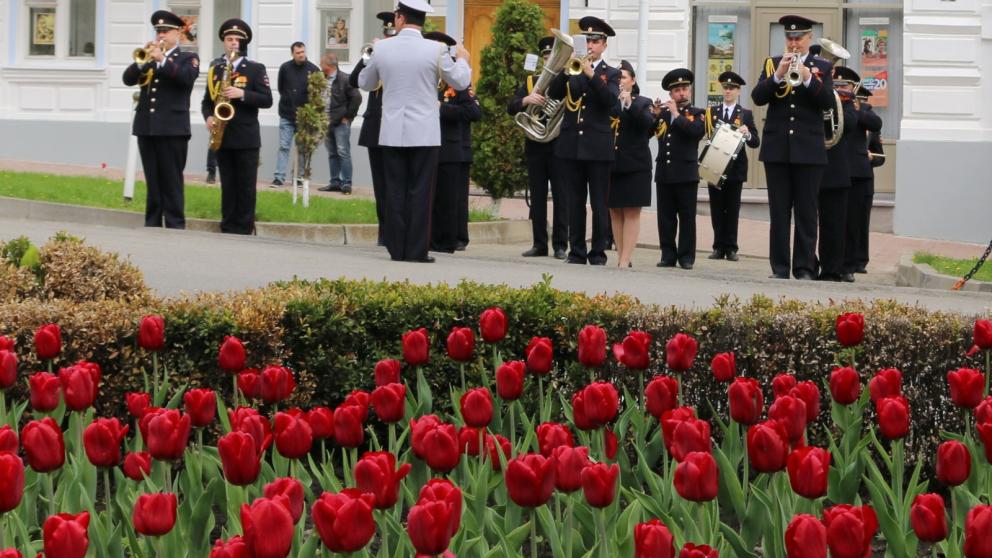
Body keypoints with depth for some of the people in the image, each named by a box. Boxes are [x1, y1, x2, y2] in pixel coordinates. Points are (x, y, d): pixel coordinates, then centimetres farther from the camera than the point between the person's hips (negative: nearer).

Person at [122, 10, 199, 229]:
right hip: (146, 127, 4)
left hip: (172, 128, -4)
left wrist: (162, 60, -18)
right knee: (153, 182, 8)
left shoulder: (188, 58, 5)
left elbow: (187, 77, -15)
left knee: (172, 183, -4)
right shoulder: (147, 58, 16)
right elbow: (128, 78, 3)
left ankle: (175, 226, -3)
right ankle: (152, 225, 11)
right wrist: (143, 61, -13)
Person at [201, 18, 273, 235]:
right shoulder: (216, 70, 13)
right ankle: (227, 228, 10)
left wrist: (242, 94, -19)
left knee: (246, 186, -1)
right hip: (223, 136, 3)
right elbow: (207, 101, 15)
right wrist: (208, 117, -5)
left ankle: (244, 229, 3)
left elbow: (267, 100, -6)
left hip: (246, 137, -3)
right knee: (227, 185, 6)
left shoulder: (256, 69, 1)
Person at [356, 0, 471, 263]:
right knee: (420, 192, 1)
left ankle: (397, 249, 7)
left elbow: (365, 83, 15)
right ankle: (417, 250, 0)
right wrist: (462, 59, 23)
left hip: (392, 133, 2)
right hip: (424, 133, -2)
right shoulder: (435, 50, -8)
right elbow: (460, 82, 4)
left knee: (395, 191, 7)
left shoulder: (382, 48, -1)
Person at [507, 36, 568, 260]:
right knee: (537, 197, 6)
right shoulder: (531, 81, 11)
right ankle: (539, 244, 11)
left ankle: (560, 245, 1)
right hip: (535, 146, 3)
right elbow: (511, 107, 2)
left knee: (560, 197, -2)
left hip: (560, 146, -3)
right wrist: (526, 100, -17)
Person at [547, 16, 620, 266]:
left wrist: (591, 74, -22)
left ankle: (598, 253, 2)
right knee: (574, 203, 5)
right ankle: (577, 252, 9)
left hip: (598, 148, -3)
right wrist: (565, 70, -17)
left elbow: (610, 100, -13)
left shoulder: (611, 74, 6)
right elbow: (554, 94, -2)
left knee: (599, 204, -2)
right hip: (571, 145, 3)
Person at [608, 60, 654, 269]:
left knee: (631, 213, -3)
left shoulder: (642, 103, 4)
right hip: (611, 165, 3)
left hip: (634, 165, -3)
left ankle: (625, 260, -5)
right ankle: (620, 257, 13)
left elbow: (647, 123, -15)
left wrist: (629, 103, -24)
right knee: (615, 212, 6)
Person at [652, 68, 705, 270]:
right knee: (665, 217, 4)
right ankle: (668, 255, 10)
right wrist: (655, 115, -9)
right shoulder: (663, 114, 13)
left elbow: (697, 131, -17)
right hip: (664, 173, 3)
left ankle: (686, 256, 3)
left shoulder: (697, 114, 4)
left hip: (686, 173, -3)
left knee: (687, 217, -1)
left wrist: (676, 114, -14)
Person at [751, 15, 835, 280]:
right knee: (779, 211, 2)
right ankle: (780, 267, 5)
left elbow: (828, 101, -8)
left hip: (809, 150, -1)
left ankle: (804, 268, 2)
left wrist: (807, 77, -21)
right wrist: (778, 75, -17)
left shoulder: (822, 67, 6)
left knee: (806, 212, -1)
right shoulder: (772, 64, 10)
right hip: (777, 148, 1)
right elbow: (757, 97, -2)